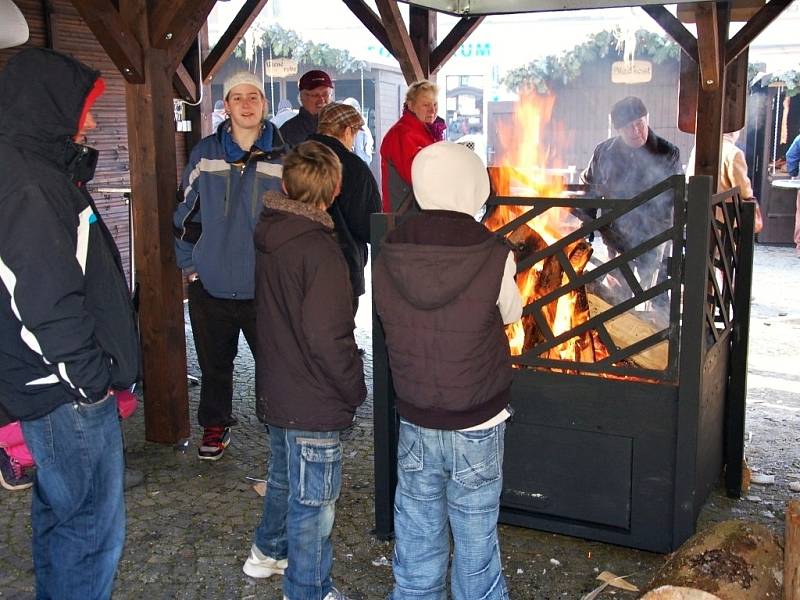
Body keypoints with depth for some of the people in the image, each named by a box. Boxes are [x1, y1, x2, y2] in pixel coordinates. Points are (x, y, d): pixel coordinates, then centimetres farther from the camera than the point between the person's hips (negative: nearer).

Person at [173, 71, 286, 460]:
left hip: (265, 286, -1)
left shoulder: (282, 158, -1)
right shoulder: (205, 153, 2)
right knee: (214, 365, 15)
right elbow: (185, 212, 9)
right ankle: (214, 425, 35)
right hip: (210, 285, 2)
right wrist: (189, 264, 6)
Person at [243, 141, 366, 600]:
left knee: (285, 478, 28)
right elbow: (329, 339, -25)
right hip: (315, 403, -9)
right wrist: (354, 391, -13)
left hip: (277, 390, 9)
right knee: (314, 501, 8)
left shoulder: (269, 234, 1)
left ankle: (268, 551, 47)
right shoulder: (319, 251, -25)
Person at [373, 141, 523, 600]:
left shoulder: (388, 259, -11)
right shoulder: (495, 258, -19)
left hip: (414, 424, 3)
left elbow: (394, 322, 0)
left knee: (418, 532, 18)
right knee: (476, 532, 15)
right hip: (477, 425, -2)